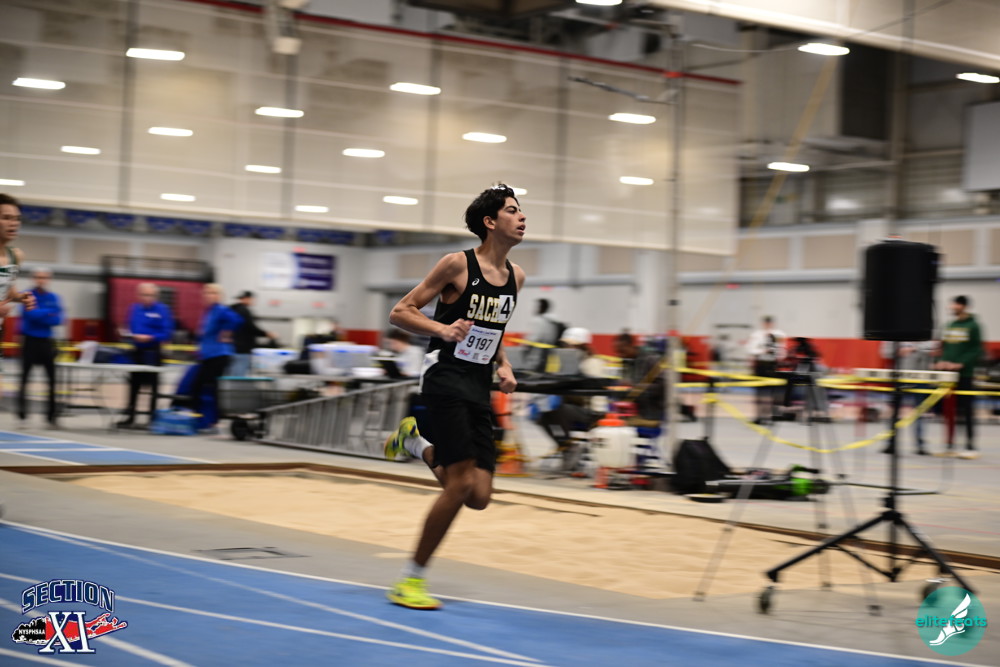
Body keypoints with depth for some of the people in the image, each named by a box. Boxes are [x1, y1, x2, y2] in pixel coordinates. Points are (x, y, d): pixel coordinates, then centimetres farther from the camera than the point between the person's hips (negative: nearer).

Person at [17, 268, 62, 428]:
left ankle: (51, 416, 2)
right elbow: (31, 314, -19)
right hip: (30, 341, -3)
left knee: (52, 379, -1)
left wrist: (39, 315, -13)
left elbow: (57, 320, -3)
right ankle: (22, 412, 4)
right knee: (25, 377, -2)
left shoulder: (53, 298, 8)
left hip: (46, 342, 3)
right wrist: (48, 313, -10)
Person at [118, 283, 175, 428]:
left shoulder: (162, 310, -9)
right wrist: (133, 336, -6)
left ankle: (152, 416, 9)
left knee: (153, 384, 1)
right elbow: (131, 328, 16)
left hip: (152, 352, -5)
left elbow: (167, 334, -12)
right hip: (137, 350, 5)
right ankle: (130, 415, 17)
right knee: (134, 383, 9)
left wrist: (150, 337, -22)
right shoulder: (135, 309, 8)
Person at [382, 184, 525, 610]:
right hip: (446, 379, -7)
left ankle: (416, 443, 26)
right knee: (461, 483, -15)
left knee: (479, 496, -1)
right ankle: (411, 580, -1)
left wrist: (503, 364, 9)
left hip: (479, 389, 7)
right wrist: (443, 329, -23)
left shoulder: (516, 277, 10)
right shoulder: (458, 264, -9)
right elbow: (400, 312, -7)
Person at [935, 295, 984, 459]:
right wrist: (942, 362, -1)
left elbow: (977, 351, -10)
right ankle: (950, 445, 11)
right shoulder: (949, 326, 14)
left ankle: (971, 447, 1)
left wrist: (960, 364, -19)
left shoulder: (973, 326, -4)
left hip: (964, 375, -6)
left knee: (967, 411, -3)